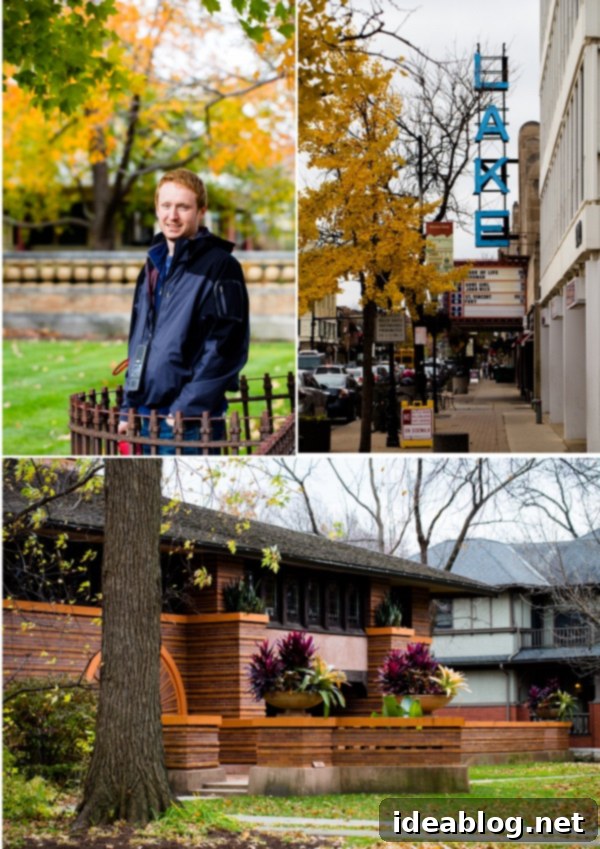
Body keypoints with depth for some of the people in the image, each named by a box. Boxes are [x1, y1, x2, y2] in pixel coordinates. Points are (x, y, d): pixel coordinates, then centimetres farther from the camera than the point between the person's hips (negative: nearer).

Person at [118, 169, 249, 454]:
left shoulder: (220, 266, -8)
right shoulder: (153, 265, 16)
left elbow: (227, 347, -14)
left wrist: (187, 407, -17)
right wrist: (129, 407, 15)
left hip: (190, 422, -8)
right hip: (145, 417, 8)